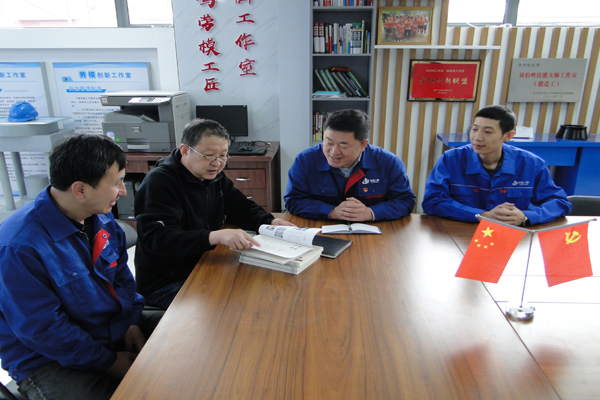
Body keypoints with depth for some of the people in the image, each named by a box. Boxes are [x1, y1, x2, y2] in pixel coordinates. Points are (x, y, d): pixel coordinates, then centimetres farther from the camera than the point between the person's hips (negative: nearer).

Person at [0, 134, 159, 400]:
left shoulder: (101, 216, -1)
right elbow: (42, 330, -22)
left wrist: (132, 321, -3)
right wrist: (109, 362, -17)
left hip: (118, 328, 7)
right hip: (52, 361, -6)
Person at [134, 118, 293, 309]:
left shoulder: (215, 177, 8)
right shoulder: (159, 182, -18)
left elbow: (242, 207, 13)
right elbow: (157, 239, -30)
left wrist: (270, 222, -10)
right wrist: (216, 236, -44)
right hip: (165, 284, -7)